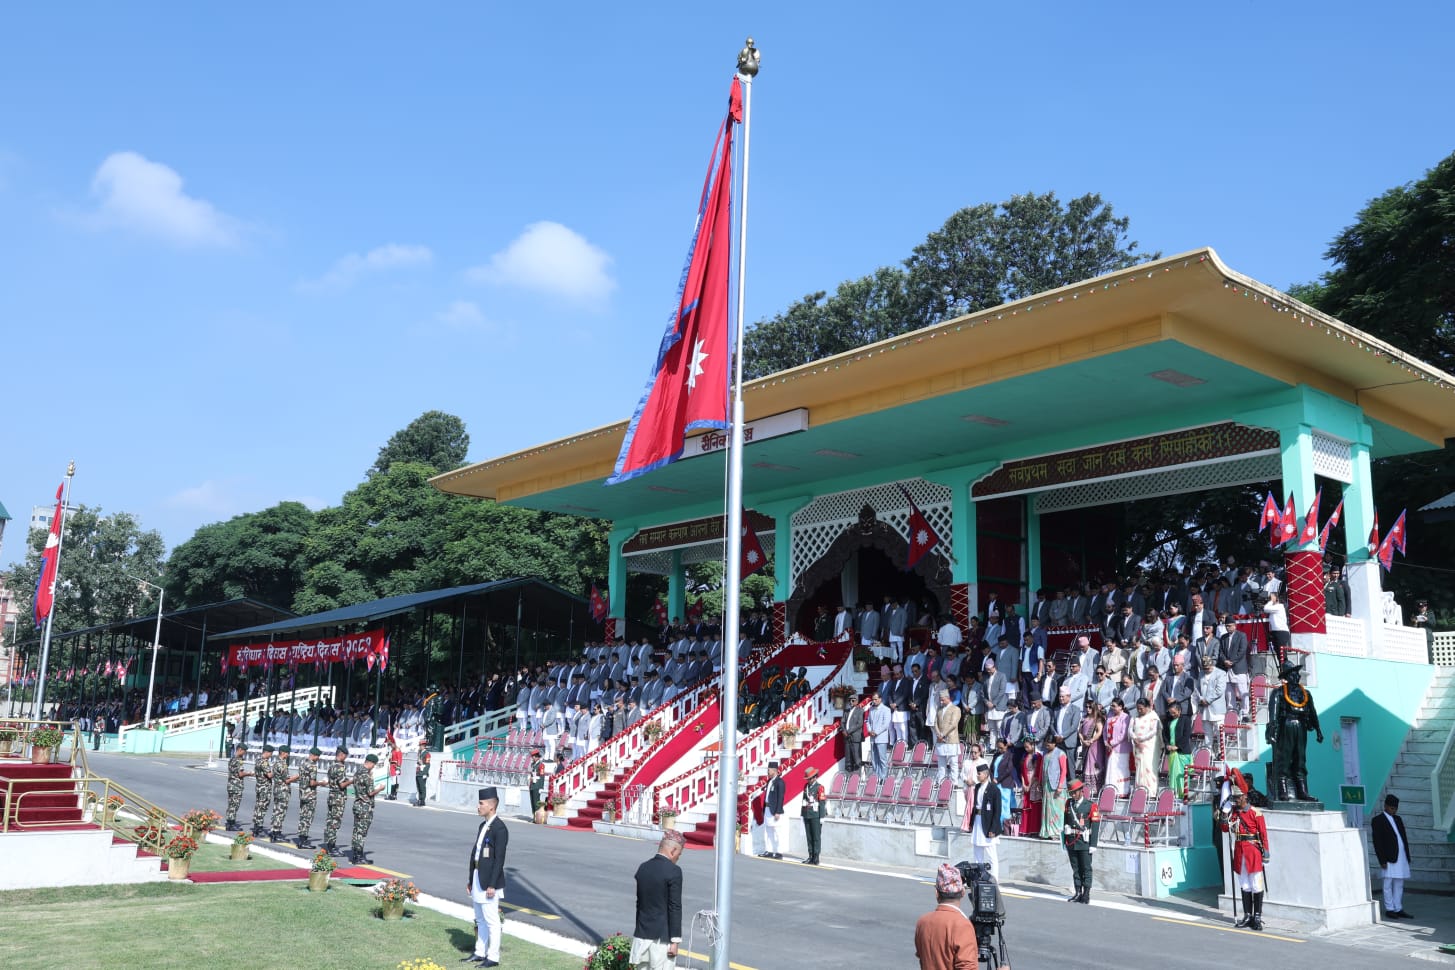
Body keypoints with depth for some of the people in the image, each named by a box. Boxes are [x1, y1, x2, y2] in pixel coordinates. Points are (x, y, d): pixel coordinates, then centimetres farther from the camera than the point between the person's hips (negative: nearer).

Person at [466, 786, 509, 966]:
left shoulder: (500, 828, -16)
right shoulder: (483, 826, 12)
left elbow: (499, 859, -18)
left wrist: (492, 885, -20)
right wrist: (470, 879, 17)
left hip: (489, 881, -9)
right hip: (477, 879, 9)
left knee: (491, 920, -2)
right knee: (480, 919, 17)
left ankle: (493, 957, 5)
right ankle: (480, 953, 28)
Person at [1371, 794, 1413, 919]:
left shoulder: (1398, 819, 16)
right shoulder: (1377, 820, -5)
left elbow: (1404, 837, 18)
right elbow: (1377, 842, -9)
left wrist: (1408, 856, 12)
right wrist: (1382, 860, -13)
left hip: (1402, 857, 6)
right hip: (1389, 858, -6)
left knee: (1399, 885, 9)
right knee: (1388, 884, -1)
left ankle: (1398, 909, 14)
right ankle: (1389, 909, 5)